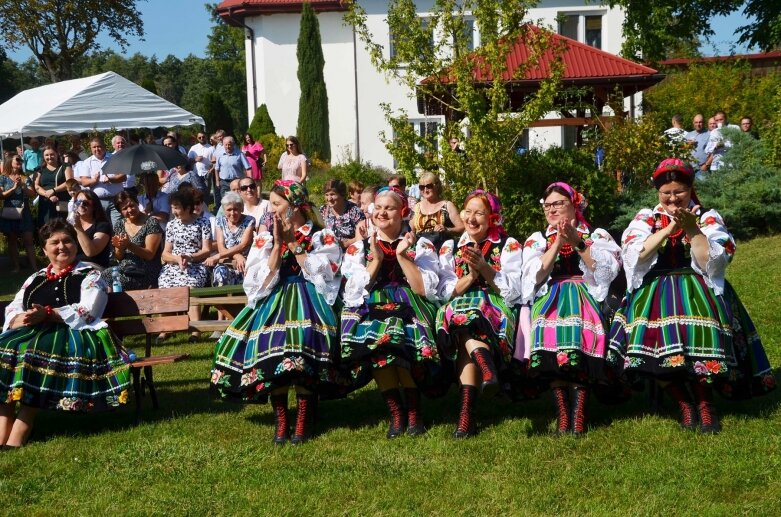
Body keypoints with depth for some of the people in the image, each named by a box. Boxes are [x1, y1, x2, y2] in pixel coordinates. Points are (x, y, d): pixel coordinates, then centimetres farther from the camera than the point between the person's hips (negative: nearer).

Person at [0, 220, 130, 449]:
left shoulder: (89, 276, 10)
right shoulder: (35, 279, 25)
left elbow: (86, 312, -6)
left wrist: (48, 314, -18)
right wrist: (22, 318, -10)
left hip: (71, 333, -5)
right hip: (31, 332, 5)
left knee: (35, 350, -36)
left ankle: (21, 429, -37)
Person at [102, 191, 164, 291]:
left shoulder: (151, 223, -4)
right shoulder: (119, 225, 12)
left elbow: (149, 255, -9)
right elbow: (118, 258, 14)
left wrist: (129, 245, -23)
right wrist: (119, 248, -9)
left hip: (144, 274, -5)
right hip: (122, 270, 5)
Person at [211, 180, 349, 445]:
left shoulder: (322, 236, 4)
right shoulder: (265, 238, 12)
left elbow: (321, 274, -9)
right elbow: (261, 281, 2)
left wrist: (293, 243, -8)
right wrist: (278, 244, -5)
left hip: (308, 299, -3)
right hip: (273, 300, 3)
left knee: (303, 341, -32)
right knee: (270, 344, -26)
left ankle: (303, 421, -17)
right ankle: (280, 421, -11)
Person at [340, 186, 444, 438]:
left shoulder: (420, 246, 10)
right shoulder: (358, 248, 14)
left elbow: (425, 290, -3)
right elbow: (355, 293, 1)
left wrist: (402, 256, -7)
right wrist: (376, 260, -6)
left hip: (410, 312, -1)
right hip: (371, 311, 1)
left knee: (402, 340, -34)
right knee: (373, 339, -33)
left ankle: (413, 411, -15)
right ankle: (396, 413, -18)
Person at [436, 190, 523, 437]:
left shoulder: (508, 245, 9)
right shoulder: (450, 247, 17)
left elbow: (512, 293, -2)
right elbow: (444, 292, 6)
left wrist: (484, 267, -14)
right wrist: (470, 276, -11)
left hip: (497, 313, -2)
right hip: (457, 309, 2)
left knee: (464, 317, -35)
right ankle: (486, 364, -56)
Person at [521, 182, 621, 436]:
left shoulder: (597, 235, 18)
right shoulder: (537, 239, 22)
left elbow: (607, 269, -1)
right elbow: (536, 275, 4)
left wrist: (577, 242, -8)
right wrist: (557, 243, -4)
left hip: (586, 297, -1)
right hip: (550, 300, 1)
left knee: (580, 335, -34)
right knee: (550, 329, -33)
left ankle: (578, 412, -35)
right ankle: (562, 412, -31)